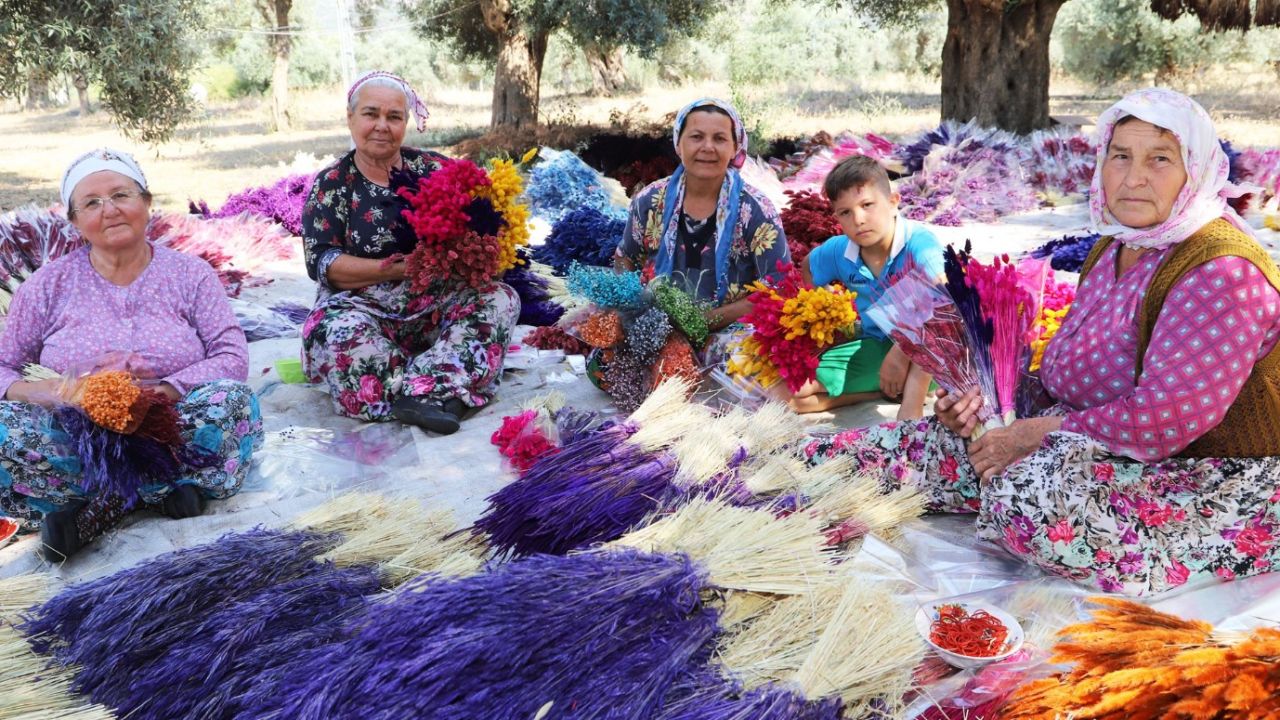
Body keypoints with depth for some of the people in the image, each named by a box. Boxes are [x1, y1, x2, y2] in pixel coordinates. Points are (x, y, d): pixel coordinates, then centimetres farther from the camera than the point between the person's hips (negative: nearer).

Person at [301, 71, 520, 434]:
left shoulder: (433, 168, 5)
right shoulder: (331, 185, 2)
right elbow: (319, 261, -8)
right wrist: (395, 269, -21)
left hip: (434, 304, 2)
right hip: (363, 307, -2)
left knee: (500, 298, -23)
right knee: (336, 333, -34)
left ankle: (424, 390, -35)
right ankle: (444, 392, -29)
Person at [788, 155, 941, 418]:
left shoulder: (919, 243, -22)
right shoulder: (837, 251, -2)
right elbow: (807, 269, 22)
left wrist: (902, 352, -42)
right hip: (875, 346, 6)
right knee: (793, 391, -13)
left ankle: (911, 403, -38)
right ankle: (895, 388, -15)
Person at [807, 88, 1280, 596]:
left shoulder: (1221, 273, -21)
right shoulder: (1115, 249, 7)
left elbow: (1163, 418, -27)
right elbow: (1070, 373, 14)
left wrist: (1040, 432, -20)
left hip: (1220, 480, -8)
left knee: (1036, 492, -33)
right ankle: (822, 462, 7)